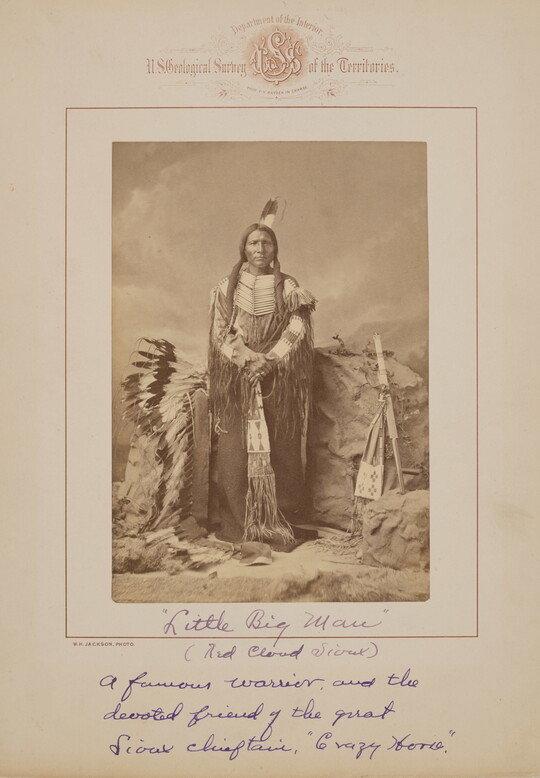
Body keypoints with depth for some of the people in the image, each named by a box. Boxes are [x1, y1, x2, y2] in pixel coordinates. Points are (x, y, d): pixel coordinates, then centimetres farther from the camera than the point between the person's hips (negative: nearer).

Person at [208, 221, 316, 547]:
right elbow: (220, 332, 3)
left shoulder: (288, 287, 6)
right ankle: (237, 525, 1)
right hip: (236, 377, 0)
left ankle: (283, 523, 3)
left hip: (278, 378, 0)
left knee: (281, 447, -3)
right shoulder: (227, 288, 8)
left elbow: (297, 330, -3)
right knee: (236, 449, -4)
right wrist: (245, 358, -12)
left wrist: (269, 361, -15)